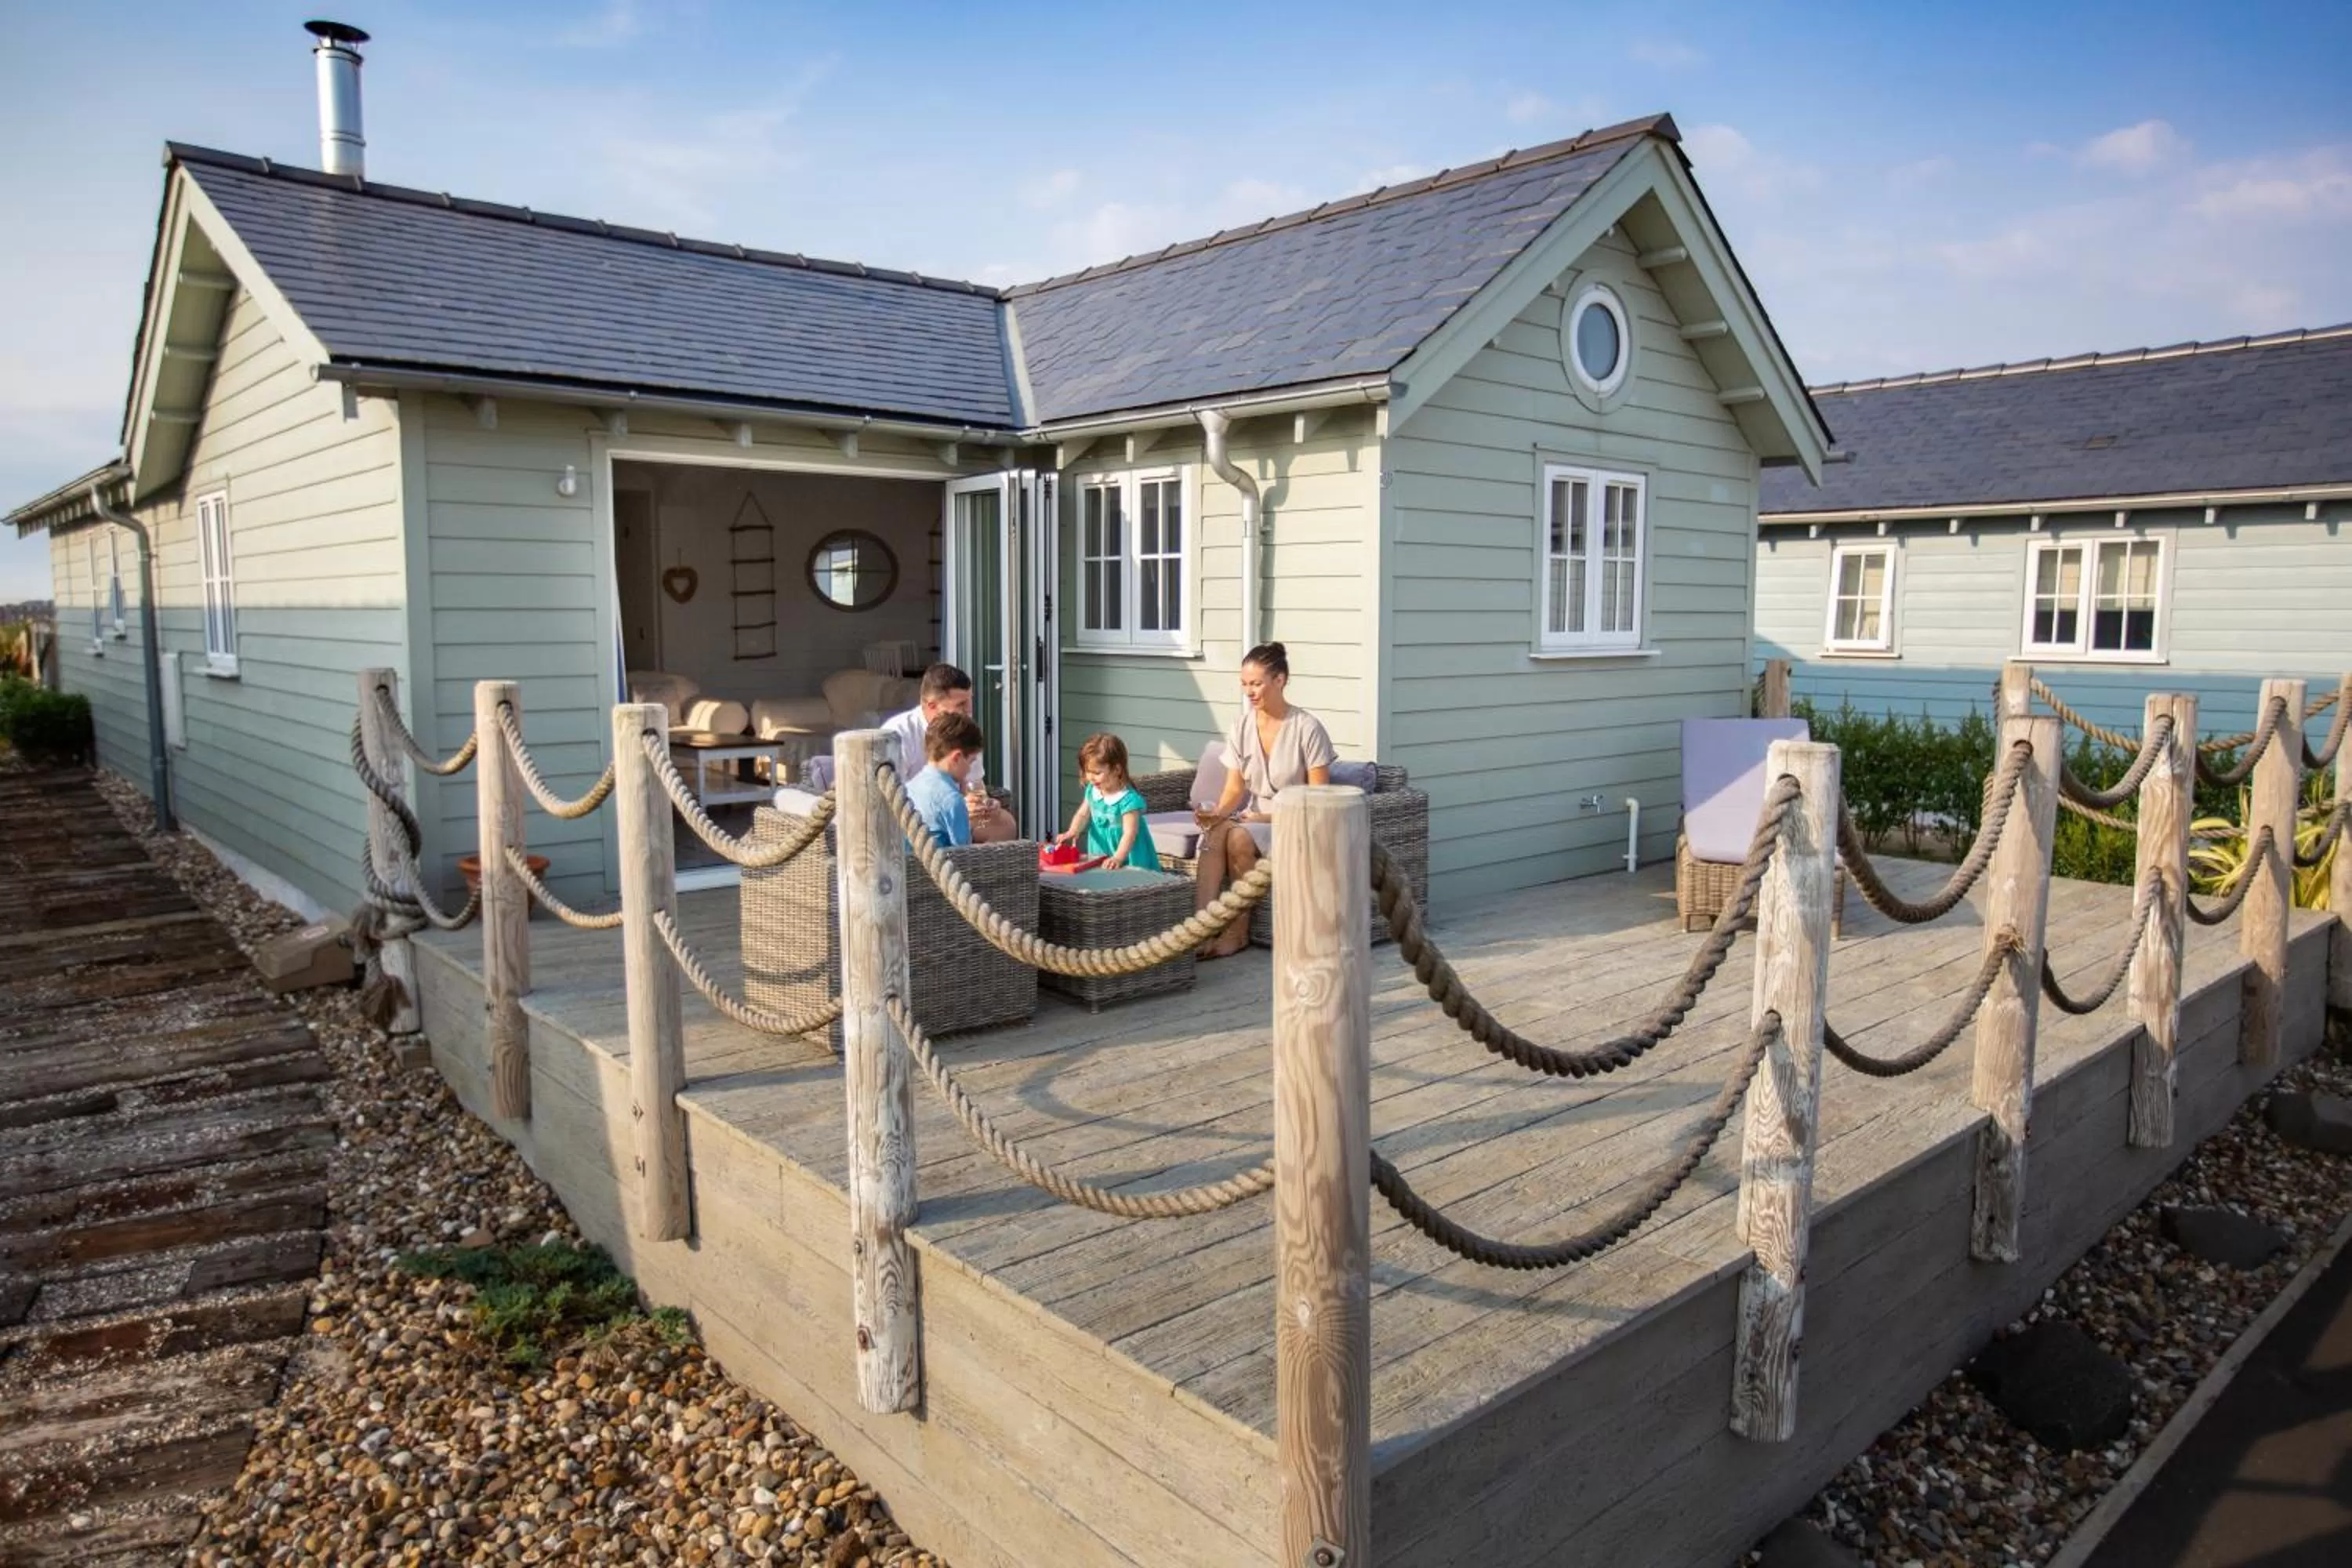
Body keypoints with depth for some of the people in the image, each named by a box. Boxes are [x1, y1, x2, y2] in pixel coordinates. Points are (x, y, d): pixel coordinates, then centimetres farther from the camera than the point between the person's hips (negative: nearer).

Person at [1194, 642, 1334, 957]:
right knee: (1214, 832, -29)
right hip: (1254, 817, 4)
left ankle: (1237, 932, -19)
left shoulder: (1307, 728, -9)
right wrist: (1219, 812, -19)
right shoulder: (1241, 727, 6)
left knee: (1239, 838, -32)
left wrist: (1271, 817, -19)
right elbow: (1235, 788, 3)